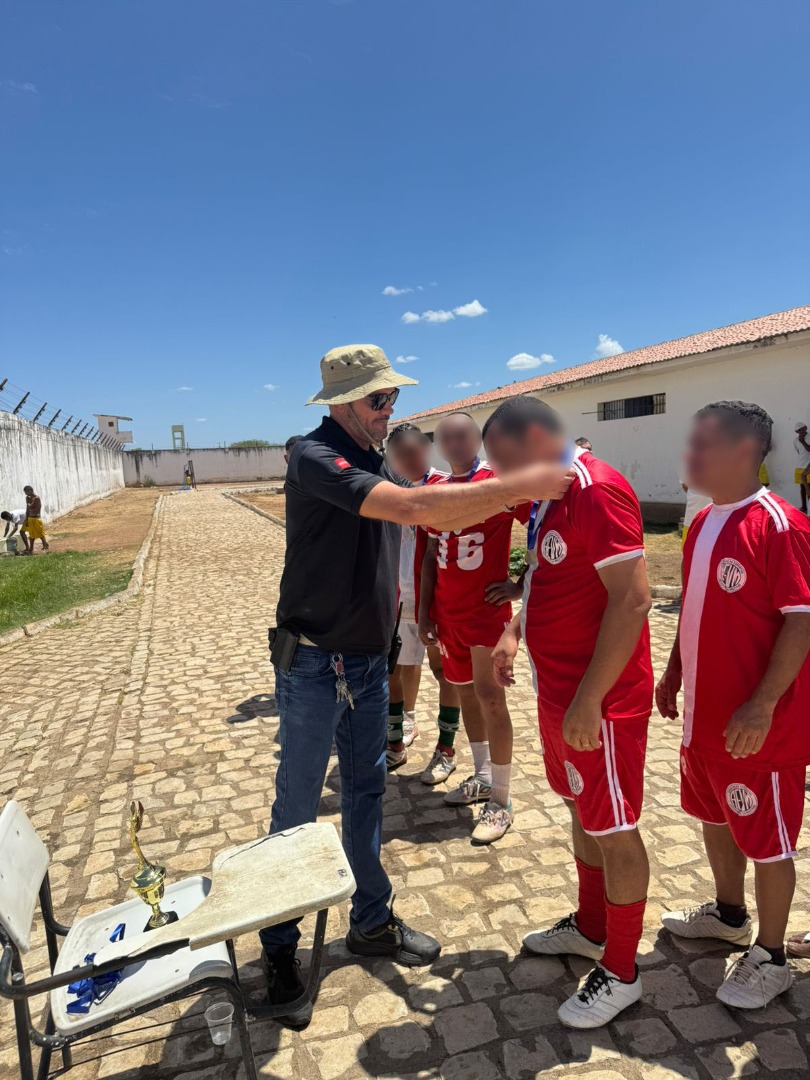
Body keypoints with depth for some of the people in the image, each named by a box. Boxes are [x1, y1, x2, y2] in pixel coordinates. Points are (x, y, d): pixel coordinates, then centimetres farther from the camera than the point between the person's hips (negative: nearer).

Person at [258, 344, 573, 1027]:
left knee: (366, 793, 19)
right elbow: (411, 507, -33)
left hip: (369, 660, 8)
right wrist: (518, 485, -30)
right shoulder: (316, 458, -20)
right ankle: (279, 949, 28)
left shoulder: (374, 463, 9)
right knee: (296, 810, 7)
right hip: (314, 663, -8)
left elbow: (441, 516, 12)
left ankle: (373, 921, 37)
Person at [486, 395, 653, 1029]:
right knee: (582, 812, 23)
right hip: (558, 693, 9)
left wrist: (589, 700, -25)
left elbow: (633, 598, -26)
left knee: (614, 832, 8)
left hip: (598, 703, -9)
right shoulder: (549, 498, 10)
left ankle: (620, 973, 28)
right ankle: (590, 927, 44)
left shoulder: (598, 491, -20)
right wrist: (515, 632, 9)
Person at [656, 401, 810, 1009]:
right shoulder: (703, 524, 7)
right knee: (715, 817, 23)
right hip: (704, 714, 8)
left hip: (757, 724, -8)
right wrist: (674, 673, 15)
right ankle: (729, 913, 45)